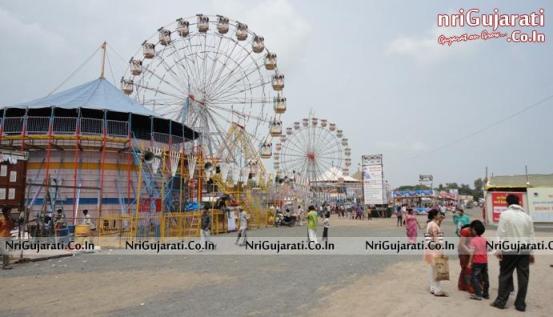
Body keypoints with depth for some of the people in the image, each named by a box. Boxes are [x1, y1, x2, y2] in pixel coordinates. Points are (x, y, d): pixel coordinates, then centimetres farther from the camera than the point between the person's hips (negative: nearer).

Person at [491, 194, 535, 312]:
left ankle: (501, 301, 9)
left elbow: (501, 234, -9)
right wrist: (531, 252, 16)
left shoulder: (505, 214, -5)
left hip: (509, 251, -3)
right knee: (523, 278, 7)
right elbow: (531, 236, 11)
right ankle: (520, 304, 11)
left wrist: (499, 250, -6)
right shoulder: (527, 216, 9)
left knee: (505, 276, 5)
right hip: (524, 251, 4)